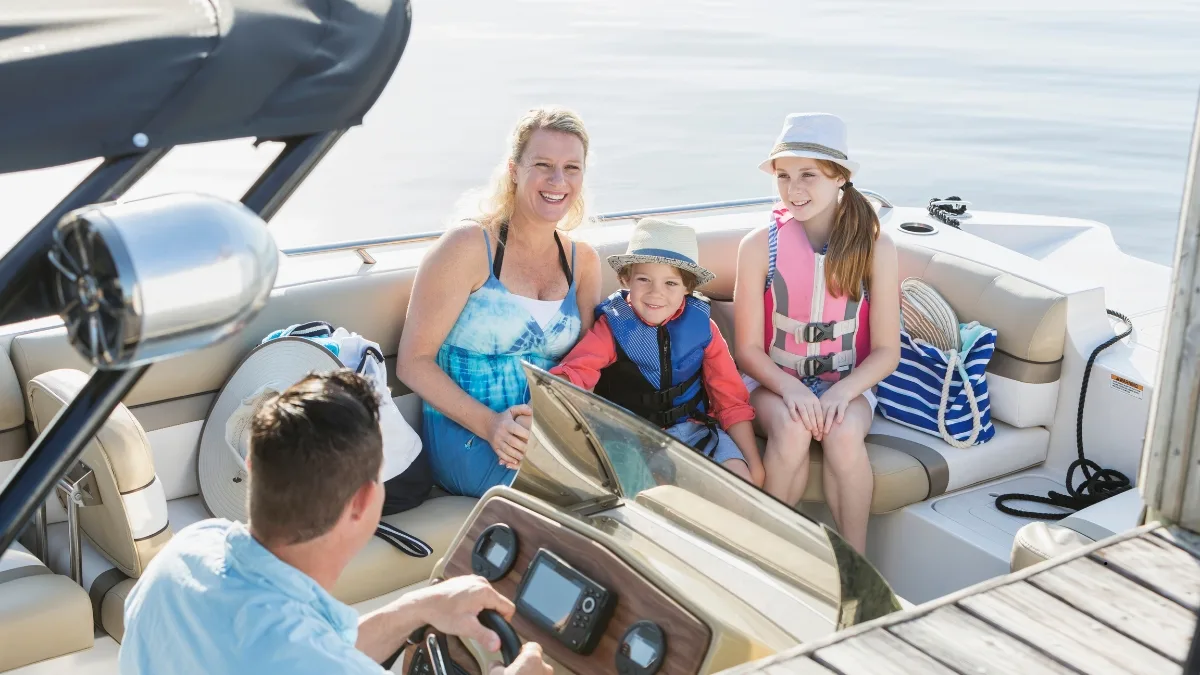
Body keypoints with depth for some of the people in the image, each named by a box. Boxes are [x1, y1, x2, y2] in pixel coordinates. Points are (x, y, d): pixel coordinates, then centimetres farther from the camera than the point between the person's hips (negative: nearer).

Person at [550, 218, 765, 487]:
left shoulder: (701, 325, -1)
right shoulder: (613, 326, -8)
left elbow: (731, 399, 2)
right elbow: (573, 373, -24)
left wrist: (754, 464, -2)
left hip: (693, 430, 3)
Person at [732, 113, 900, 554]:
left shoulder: (875, 247, -6)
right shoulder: (760, 245, -8)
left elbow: (886, 351, -4)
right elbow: (747, 347, -6)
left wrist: (843, 391, -22)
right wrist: (790, 388, -24)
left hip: (847, 383, 0)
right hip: (774, 380, 0)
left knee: (844, 434, -32)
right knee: (791, 429, -33)